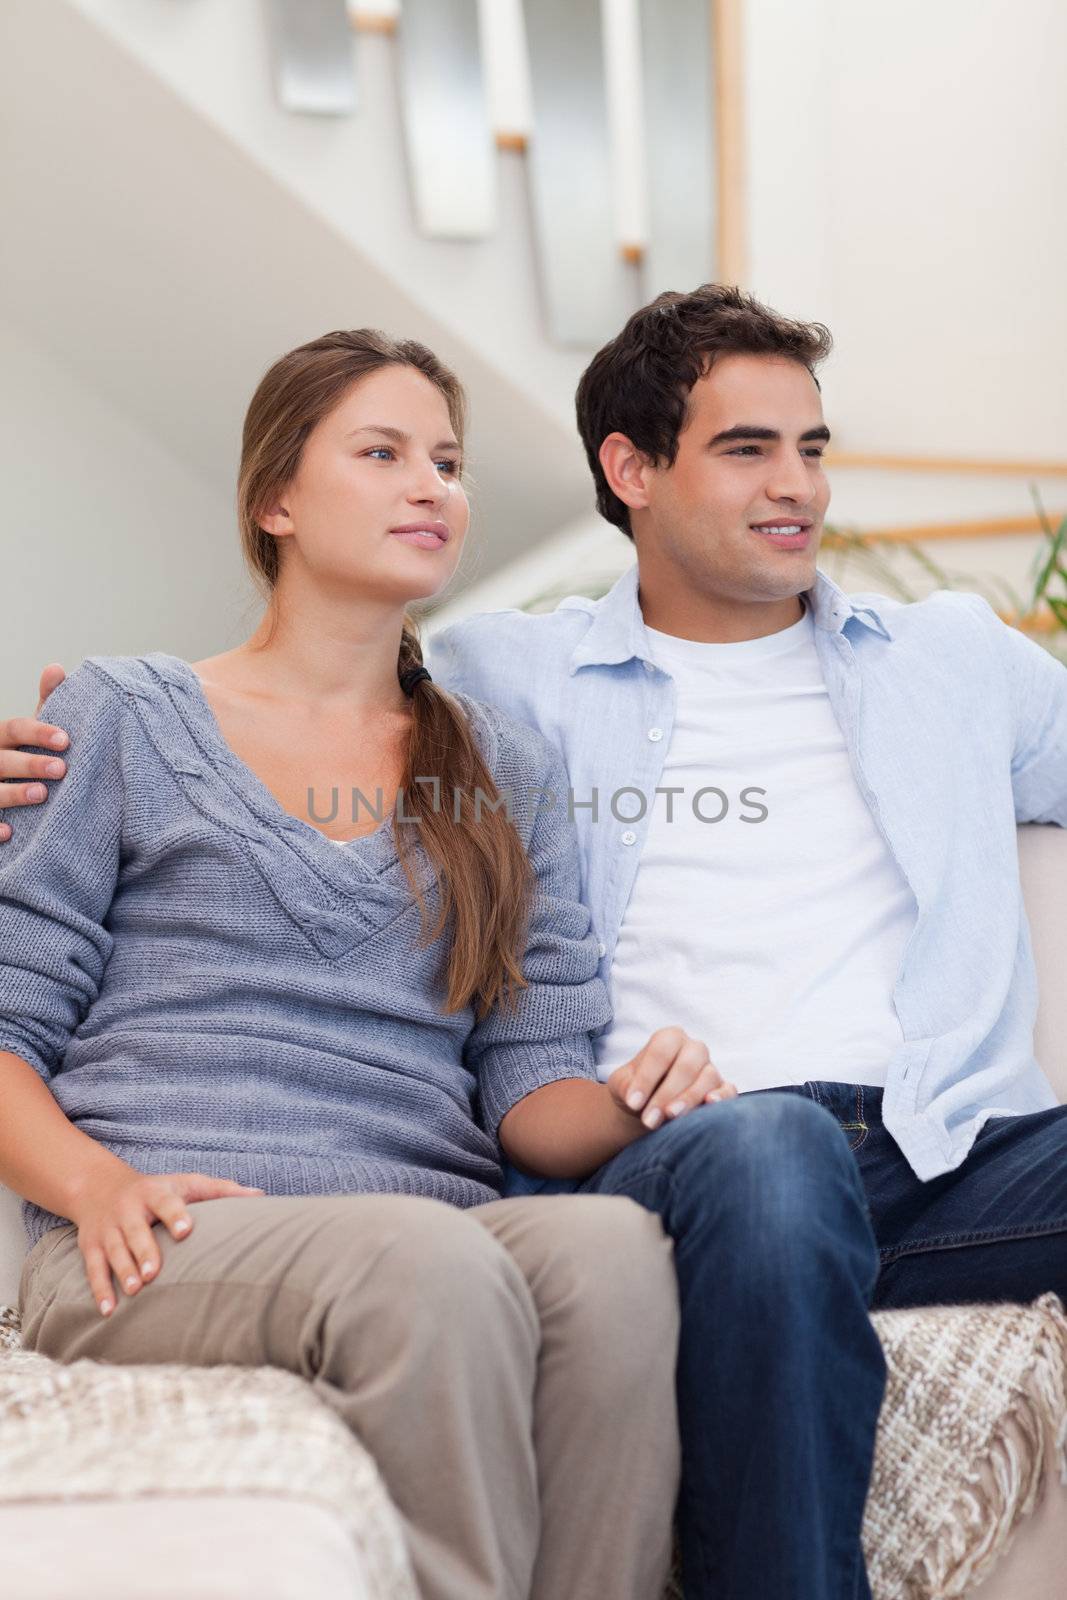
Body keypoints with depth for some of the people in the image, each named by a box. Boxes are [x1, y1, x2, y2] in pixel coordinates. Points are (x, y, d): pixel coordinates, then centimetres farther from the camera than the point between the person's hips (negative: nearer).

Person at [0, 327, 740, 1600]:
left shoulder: (508, 770, 23)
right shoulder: (121, 718, 15)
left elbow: (529, 1082, 16)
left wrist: (625, 1107, -8)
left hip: (439, 1233, 3)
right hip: (164, 1245, -3)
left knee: (614, 1245, -33)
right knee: (432, 1267, -36)